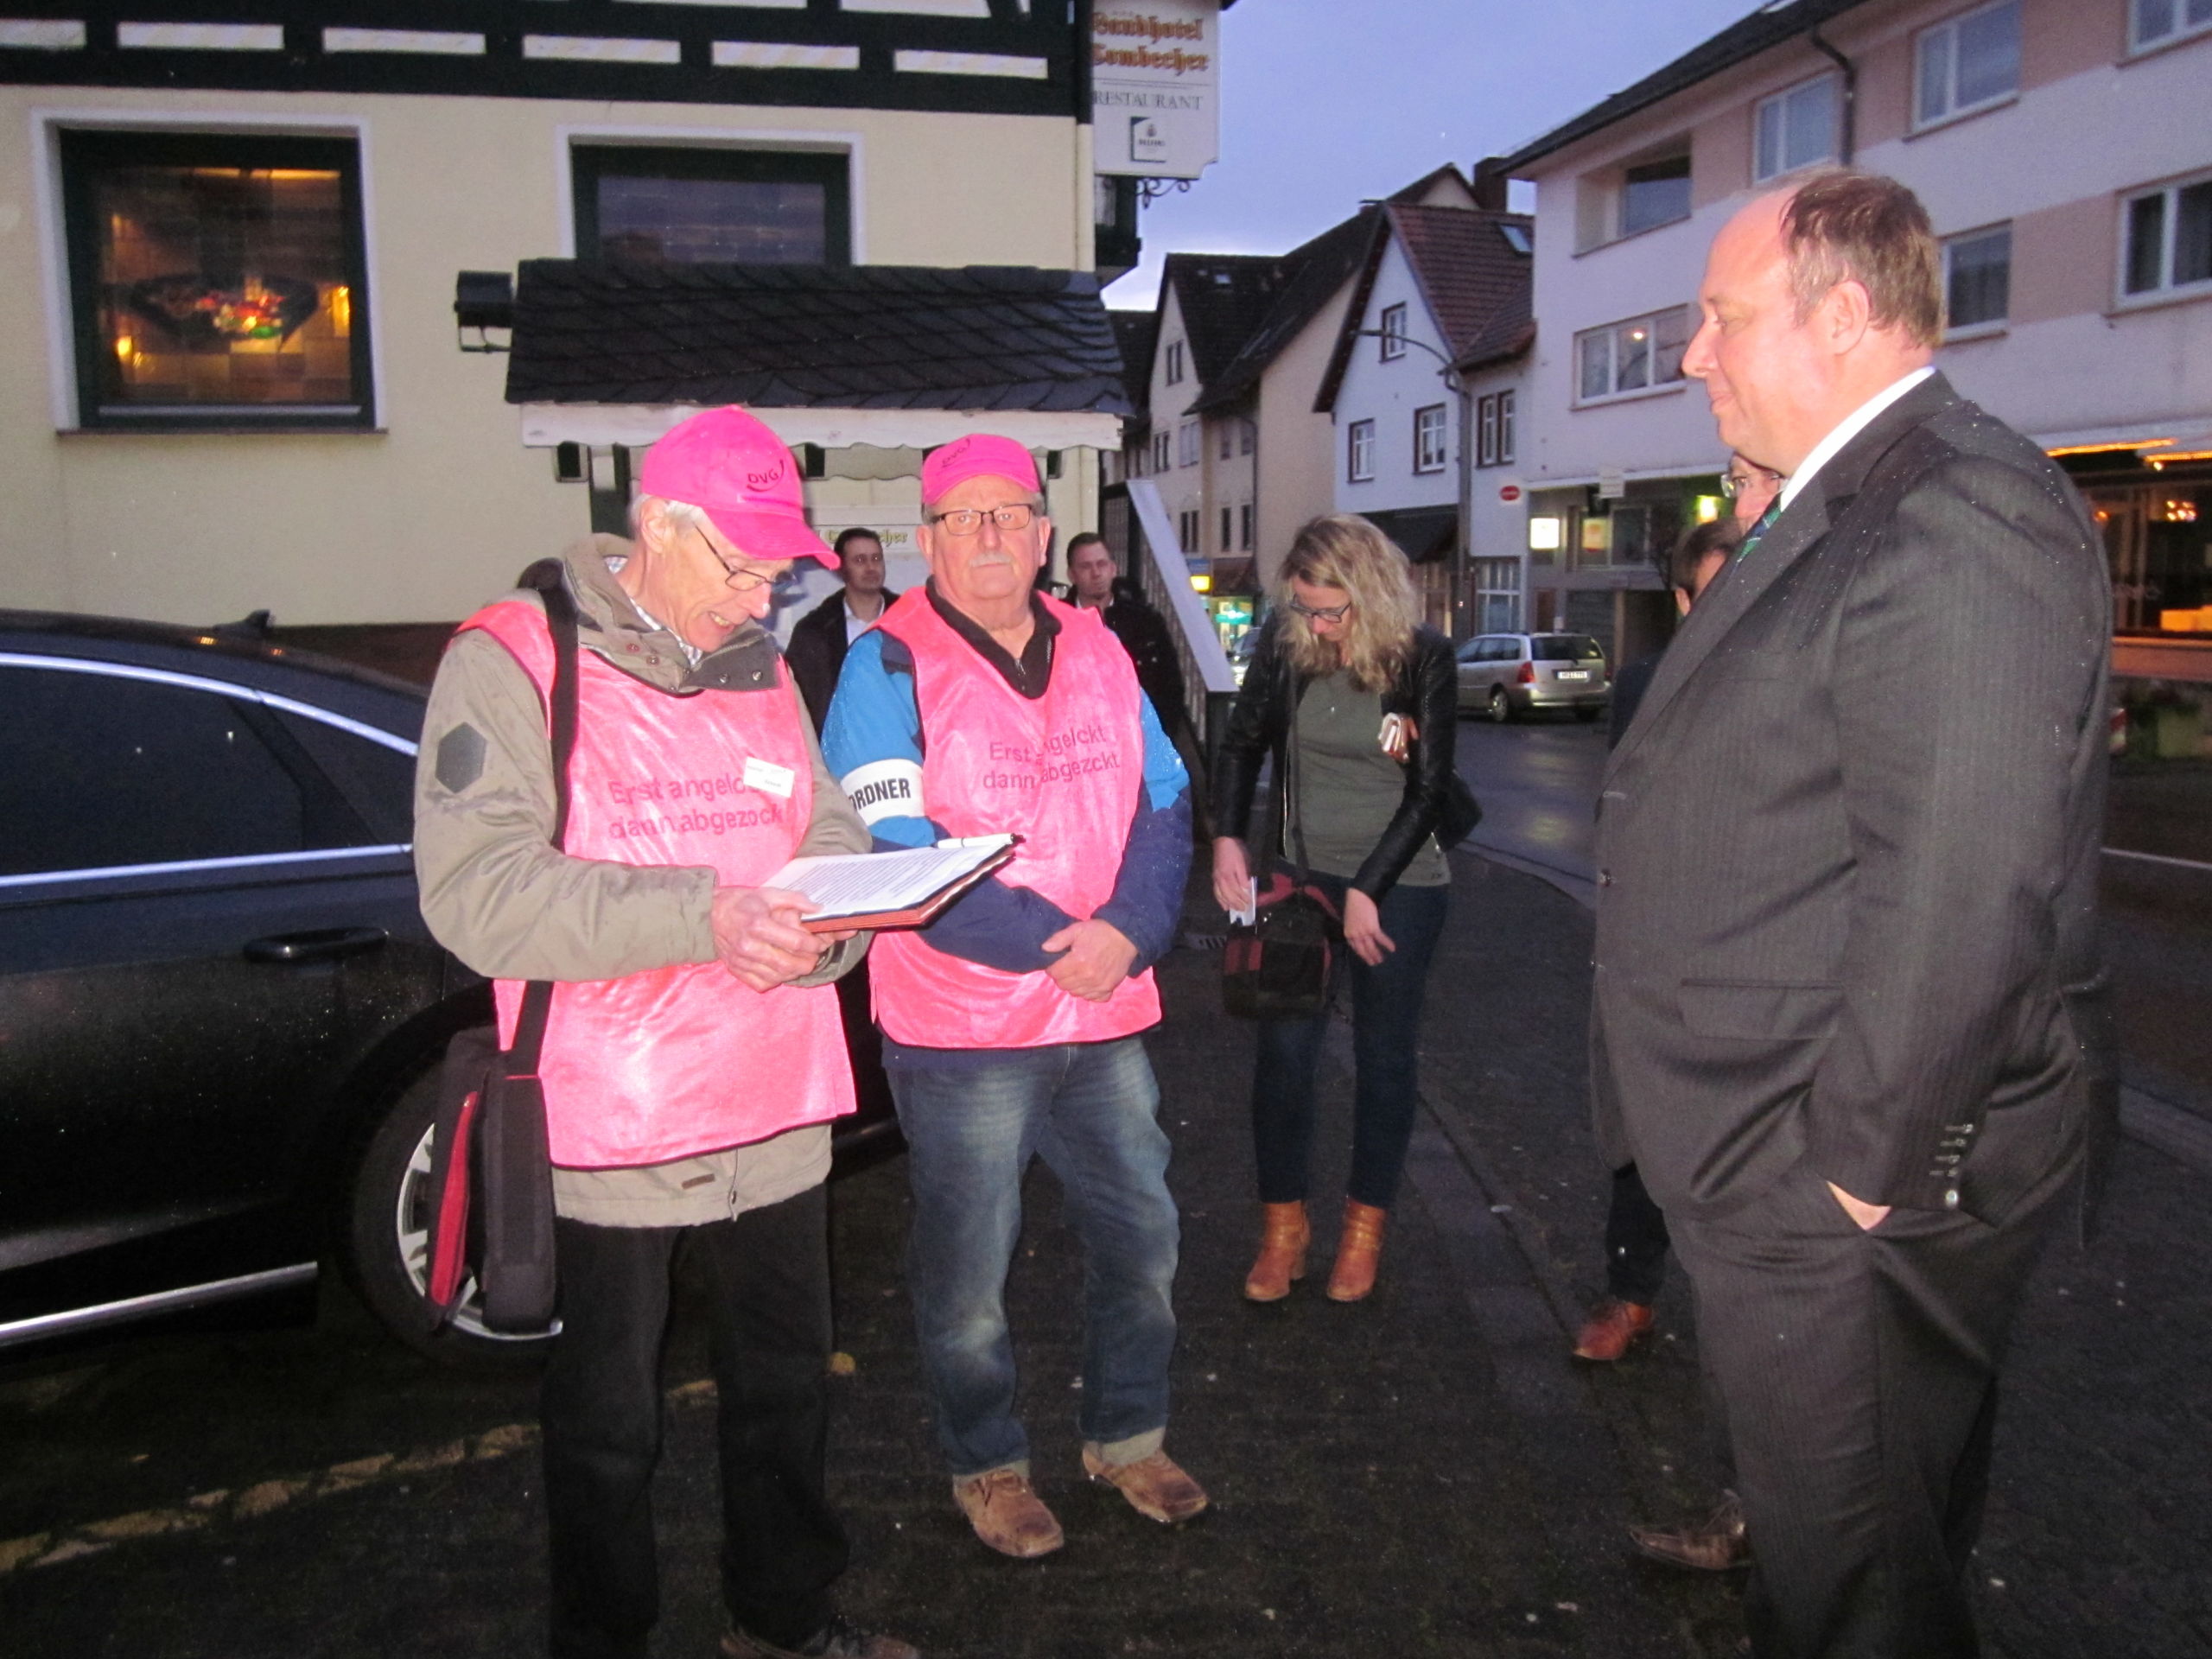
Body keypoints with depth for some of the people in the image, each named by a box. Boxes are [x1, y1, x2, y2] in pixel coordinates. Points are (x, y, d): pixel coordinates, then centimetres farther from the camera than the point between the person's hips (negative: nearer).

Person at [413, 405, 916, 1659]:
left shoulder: (762, 672, 11)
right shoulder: (514, 659, -9)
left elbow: (833, 837, 13)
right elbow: (477, 891, -20)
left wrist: (826, 926, -11)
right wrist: (701, 914, -28)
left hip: (777, 1114, 6)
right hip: (613, 1124, -6)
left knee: (788, 1382, 20)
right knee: (611, 1424, 12)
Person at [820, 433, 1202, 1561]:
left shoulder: (1096, 651, 8)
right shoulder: (889, 665, -8)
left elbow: (1165, 803, 7)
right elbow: (888, 852, -17)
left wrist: (1130, 930, -12)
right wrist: (1052, 942, -18)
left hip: (1108, 1017, 5)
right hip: (961, 1031, -5)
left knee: (1141, 1235, 16)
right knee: (967, 1269, 8)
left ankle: (1127, 1436, 39)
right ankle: (986, 1467, 33)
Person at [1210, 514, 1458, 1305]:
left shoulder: (1424, 656, -12)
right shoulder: (1284, 640, -6)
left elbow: (1430, 790, -9)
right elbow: (1242, 744, 5)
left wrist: (1367, 891, -13)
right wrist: (1227, 839, -10)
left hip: (1398, 884, -1)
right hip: (1296, 870, 2)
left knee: (1383, 1056, 8)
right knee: (1283, 1050, 1)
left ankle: (1365, 1226, 25)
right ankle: (1283, 1223, 19)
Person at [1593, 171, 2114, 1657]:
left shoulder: (1960, 512, -20)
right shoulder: (1842, 513, 14)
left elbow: (1965, 882, -27)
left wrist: (1863, 1158, -21)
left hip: (1859, 1193, -10)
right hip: (1789, 1167, 10)